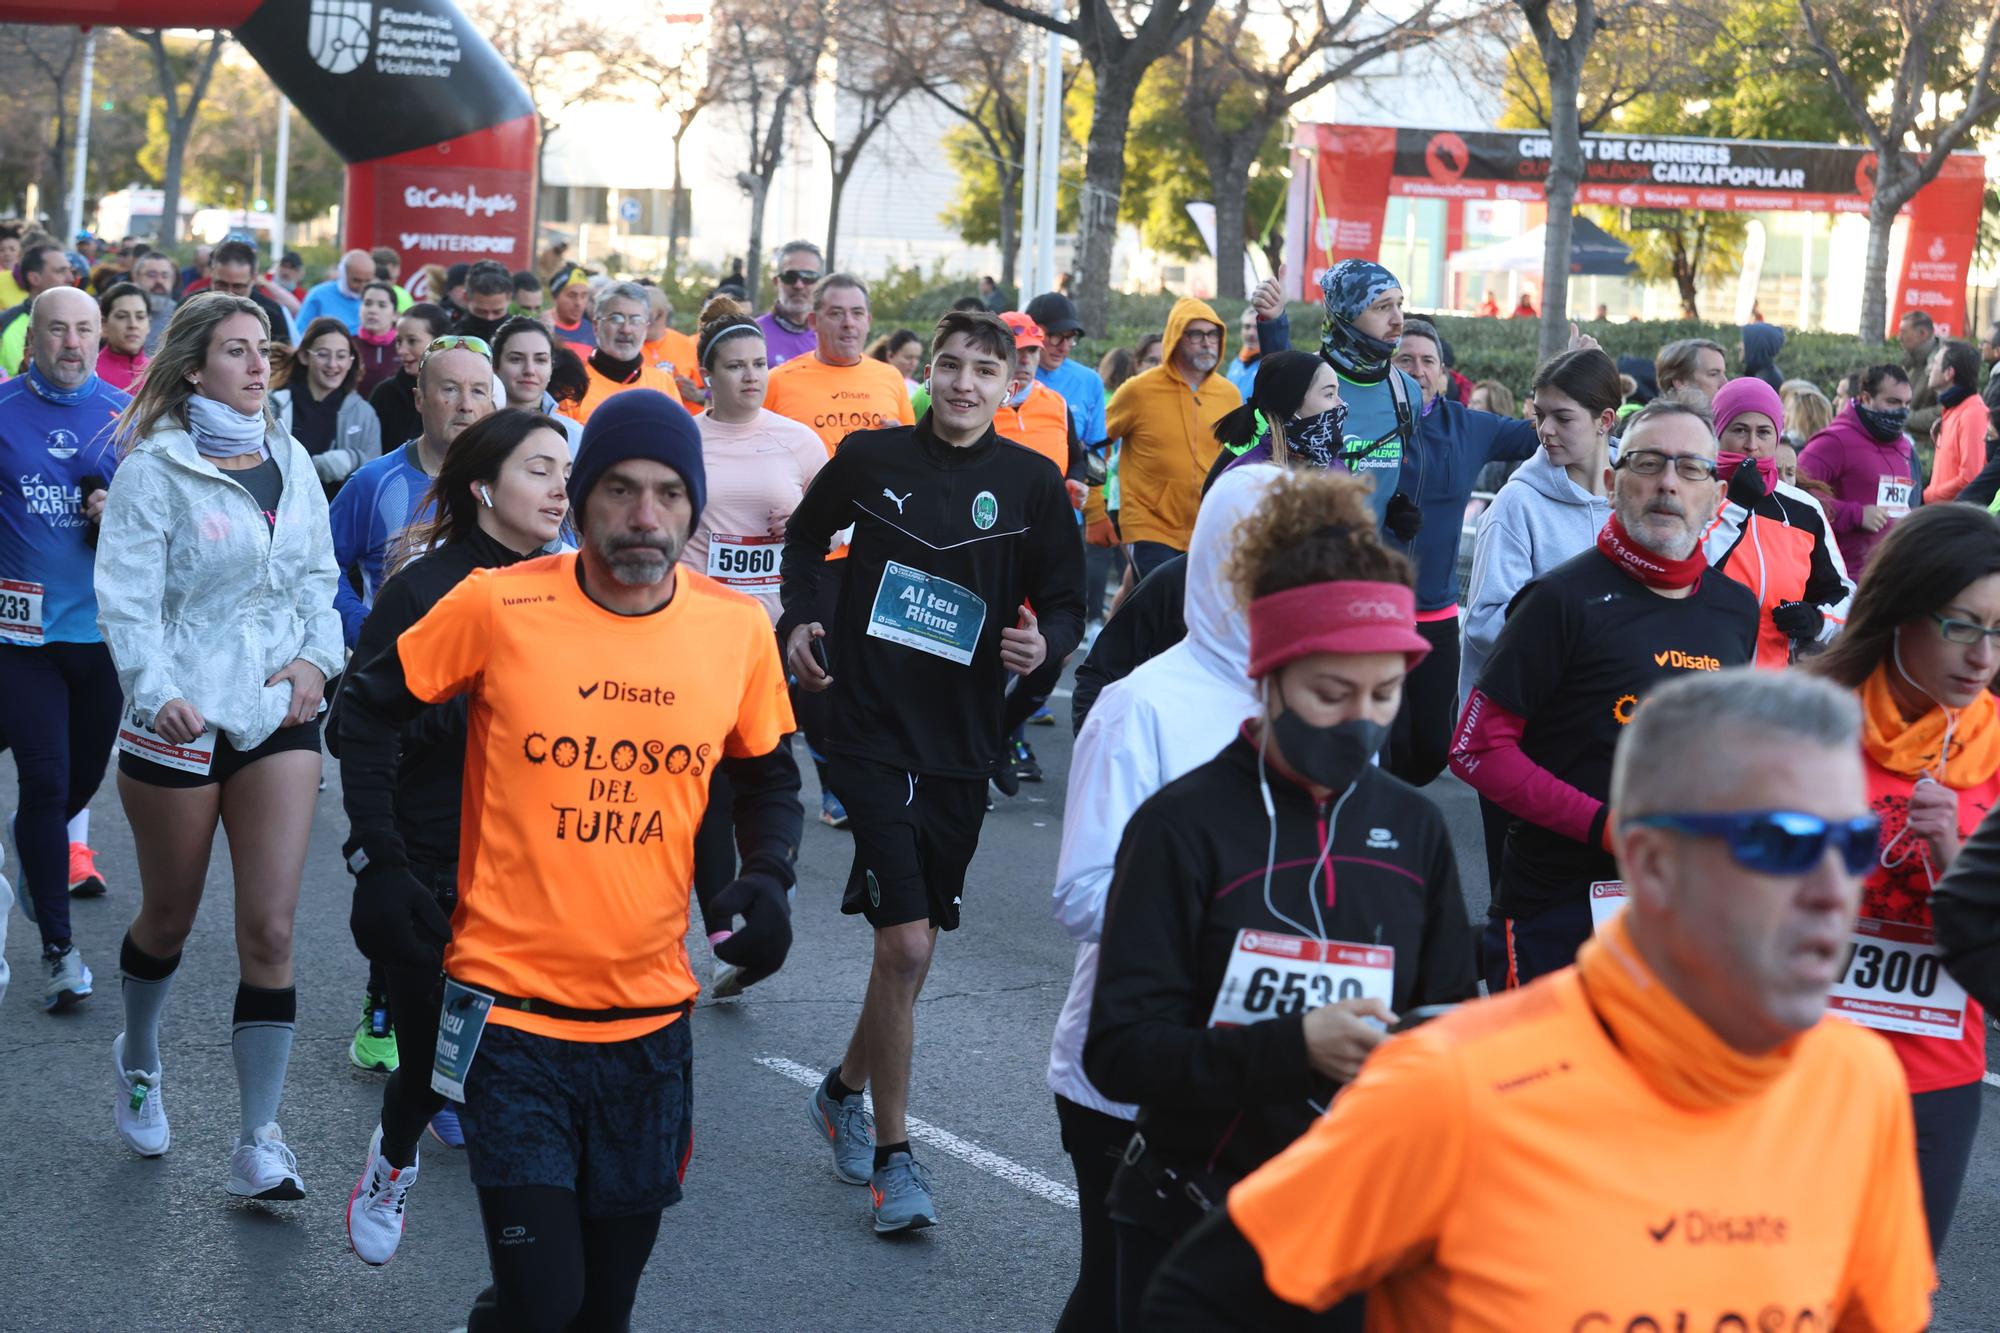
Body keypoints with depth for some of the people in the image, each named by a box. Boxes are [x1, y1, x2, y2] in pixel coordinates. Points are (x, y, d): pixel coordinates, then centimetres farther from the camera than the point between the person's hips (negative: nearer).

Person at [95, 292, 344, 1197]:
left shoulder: (291, 463, 8)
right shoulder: (155, 469, -7)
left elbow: (318, 577, 15)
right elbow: (127, 599, -12)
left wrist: (317, 657, -2)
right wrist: (157, 693, -26)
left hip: (277, 714, 3)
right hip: (178, 717, -3)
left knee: (270, 928, -6)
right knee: (170, 917, 13)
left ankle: (258, 1142, -1)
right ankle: (138, 1056, 44)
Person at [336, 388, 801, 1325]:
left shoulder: (739, 630, -3)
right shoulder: (497, 607, -11)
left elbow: (767, 773, 14)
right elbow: (370, 708, 3)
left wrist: (766, 878, -3)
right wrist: (377, 862, -4)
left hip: (650, 1019, 4)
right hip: (511, 1009, -3)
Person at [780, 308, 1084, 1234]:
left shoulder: (1032, 484, 0)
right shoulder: (870, 457, -1)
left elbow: (1065, 603, 6)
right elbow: (807, 538, 17)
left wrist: (1044, 642, -16)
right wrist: (799, 620, 2)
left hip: (963, 741, 3)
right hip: (870, 730, -3)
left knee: (912, 939, 13)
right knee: (906, 942, -12)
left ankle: (844, 1089, 39)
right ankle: (892, 1154, 0)